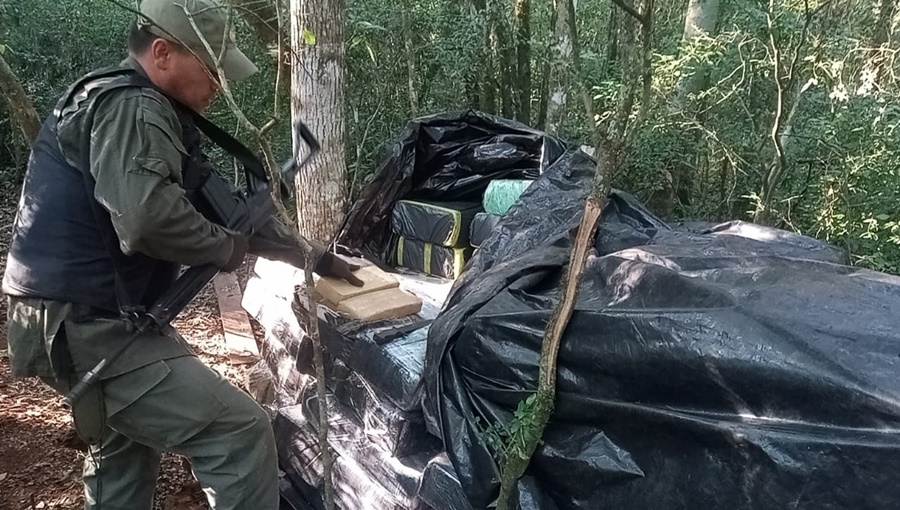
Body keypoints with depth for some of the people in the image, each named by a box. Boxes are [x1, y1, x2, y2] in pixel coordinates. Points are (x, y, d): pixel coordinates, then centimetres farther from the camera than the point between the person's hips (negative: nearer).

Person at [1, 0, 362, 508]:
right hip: (87, 328, -11)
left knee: (126, 444, 30)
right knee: (242, 432, -13)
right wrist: (231, 248, -14)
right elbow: (150, 218, -33)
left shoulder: (156, 113, 16)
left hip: (78, 320, 11)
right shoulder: (130, 107, -17)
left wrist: (315, 258, 9)